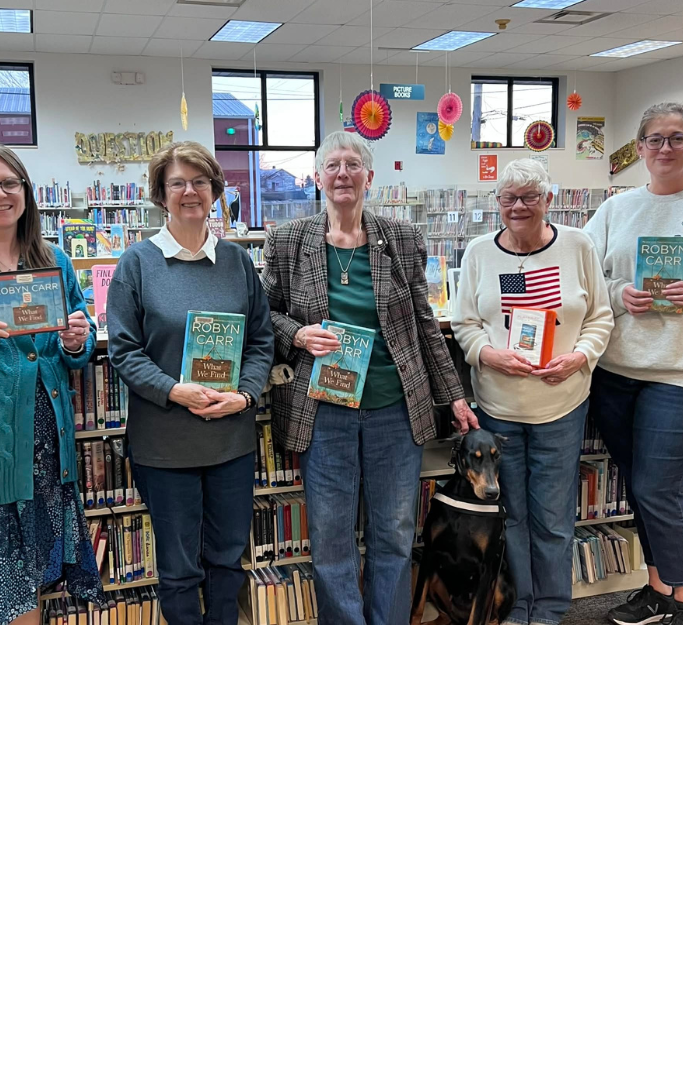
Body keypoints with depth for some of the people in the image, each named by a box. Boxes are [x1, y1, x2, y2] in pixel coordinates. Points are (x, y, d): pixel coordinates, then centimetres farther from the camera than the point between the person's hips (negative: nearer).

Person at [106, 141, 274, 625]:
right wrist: (174, 391, -19)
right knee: (179, 564, 8)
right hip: (165, 439, -3)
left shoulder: (237, 259, 7)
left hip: (233, 435, 3)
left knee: (228, 554, 14)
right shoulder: (138, 262, -2)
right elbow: (124, 348, -5)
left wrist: (245, 394, -9)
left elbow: (262, 337, 8)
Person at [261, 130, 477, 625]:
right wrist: (297, 334, -11)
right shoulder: (288, 241, 1)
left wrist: (454, 394, 10)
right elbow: (269, 314, 11)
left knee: (395, 537, 9)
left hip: (396, 408, 1)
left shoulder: (403, 238, 4)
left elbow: (425, 324, 9)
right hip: (324, 411, -1)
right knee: (331, 541, 5)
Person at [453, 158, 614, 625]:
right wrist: (490, 354, -14)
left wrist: (578, 357, -13)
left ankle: (549, 611, 22)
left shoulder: (578, 246, 1)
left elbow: (600, 317, 5)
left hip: (562, 405, -1)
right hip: (497, 406, 1)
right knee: (508, 512, 10)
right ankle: (513, 609, 26)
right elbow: (465, 324, 5)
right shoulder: (480, 252, 3)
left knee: (554, 516, 4)